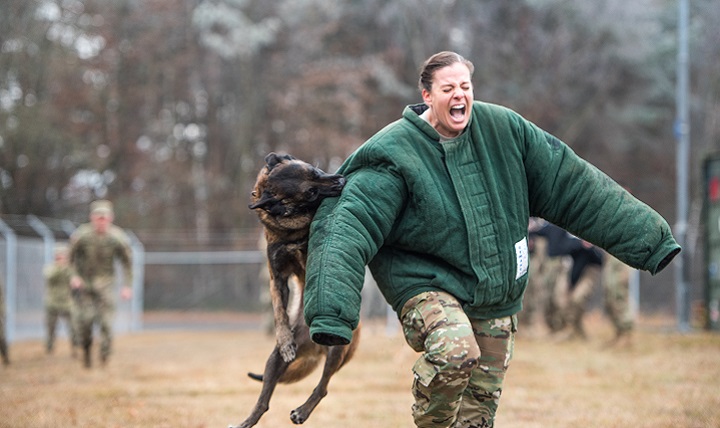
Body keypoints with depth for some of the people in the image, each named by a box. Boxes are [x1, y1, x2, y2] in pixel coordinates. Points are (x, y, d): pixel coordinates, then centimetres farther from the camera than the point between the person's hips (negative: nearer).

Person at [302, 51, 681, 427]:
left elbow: (575, 185, 4)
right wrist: (332, 311, -34)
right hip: (427, 285, -5)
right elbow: (352, 226, -21)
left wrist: (648, 237, 4)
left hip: (496, 299, 5)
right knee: (454, 353, -34)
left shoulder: (504, 130, -1)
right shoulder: (394, 152, -13)